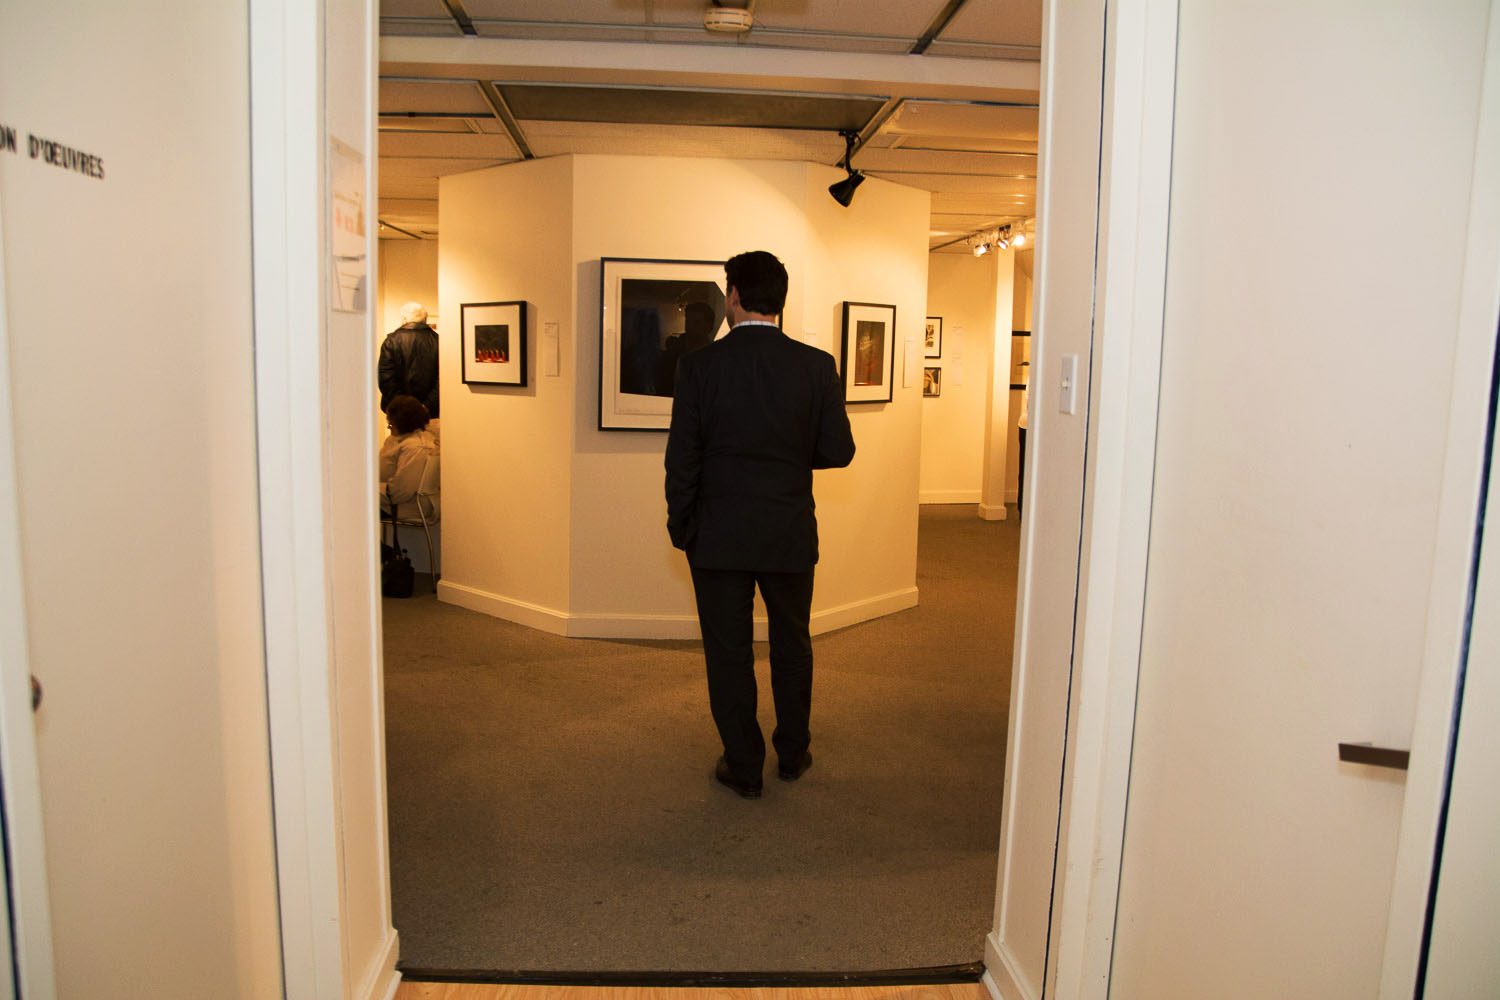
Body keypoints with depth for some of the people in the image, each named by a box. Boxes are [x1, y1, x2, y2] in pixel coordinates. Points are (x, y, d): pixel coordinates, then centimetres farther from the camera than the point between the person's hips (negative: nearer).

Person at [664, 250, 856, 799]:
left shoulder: (699, 364, -9)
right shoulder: (816, 365, -6)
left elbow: (682, 456, -8)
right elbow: (839, 450, -3)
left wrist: (680, 526, 4)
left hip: (718, 536, -2)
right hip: (790, 534, 2)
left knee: (728, 654, 11)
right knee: (792, 646, 20)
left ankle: (744, 767, 22)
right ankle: (792, 754, 34)